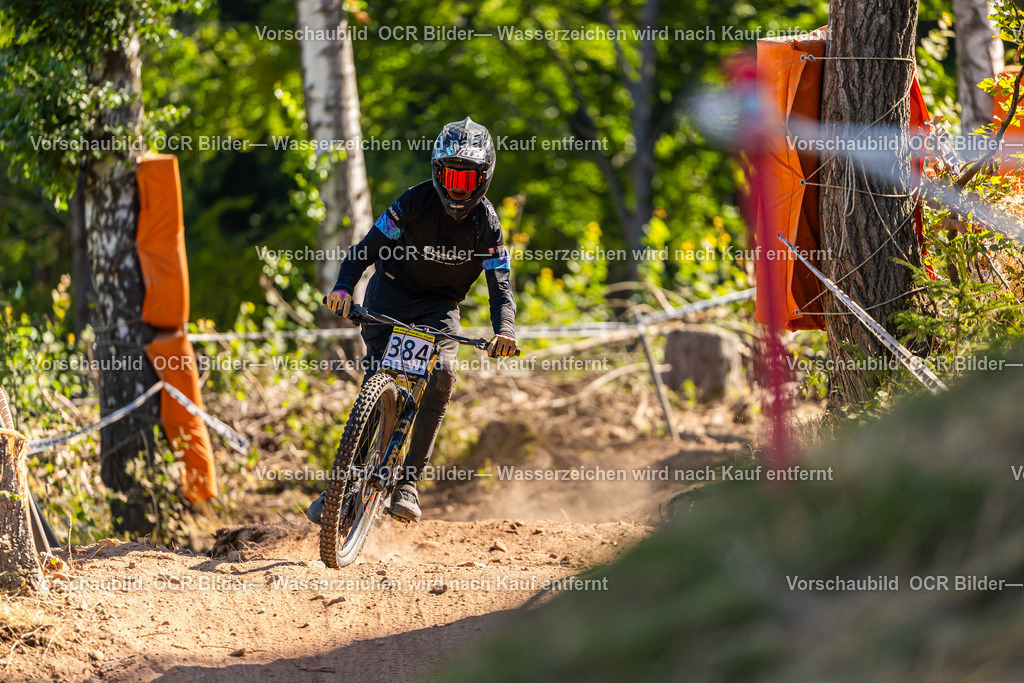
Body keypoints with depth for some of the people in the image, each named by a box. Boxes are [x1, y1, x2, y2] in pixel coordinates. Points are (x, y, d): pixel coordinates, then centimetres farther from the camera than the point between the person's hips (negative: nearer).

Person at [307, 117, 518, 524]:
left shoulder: (487, 224, -13)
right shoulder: (417, 202, -16)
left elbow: (501, 288, -17)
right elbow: (368, 247, -18)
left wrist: (505, 331, -38)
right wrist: (343, 287, -37)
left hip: (438, 307, 1)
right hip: (391, 294, -1)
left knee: (442, 373, -26)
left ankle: (408, 481, -20)